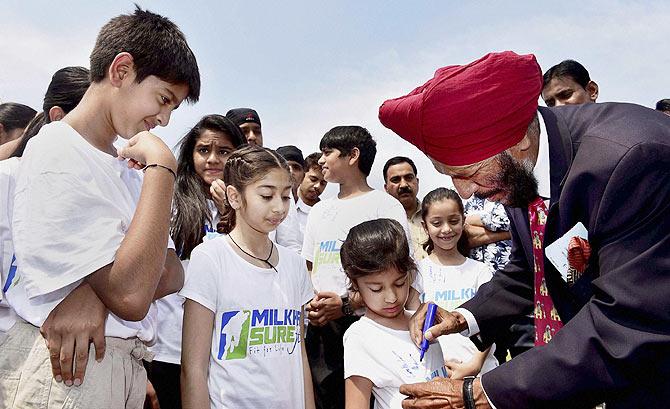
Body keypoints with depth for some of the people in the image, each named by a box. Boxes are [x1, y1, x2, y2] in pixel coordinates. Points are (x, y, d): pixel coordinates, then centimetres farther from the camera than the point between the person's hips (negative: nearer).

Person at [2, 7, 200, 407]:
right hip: (66, 367, -8)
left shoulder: (125, 167, 12)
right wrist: (162, 167, -19)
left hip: (125, 364, 8)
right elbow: (130, 295, -22)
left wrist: (96, 291, -18)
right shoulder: (56, 154, -14)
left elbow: (172, 275, 1)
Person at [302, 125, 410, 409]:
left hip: (364, 324, -5)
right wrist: (309, 305, 0)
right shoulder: (320, 210, 18)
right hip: (319, 327, 5)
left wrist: (347, 304, -18)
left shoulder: (386, 205, -2)